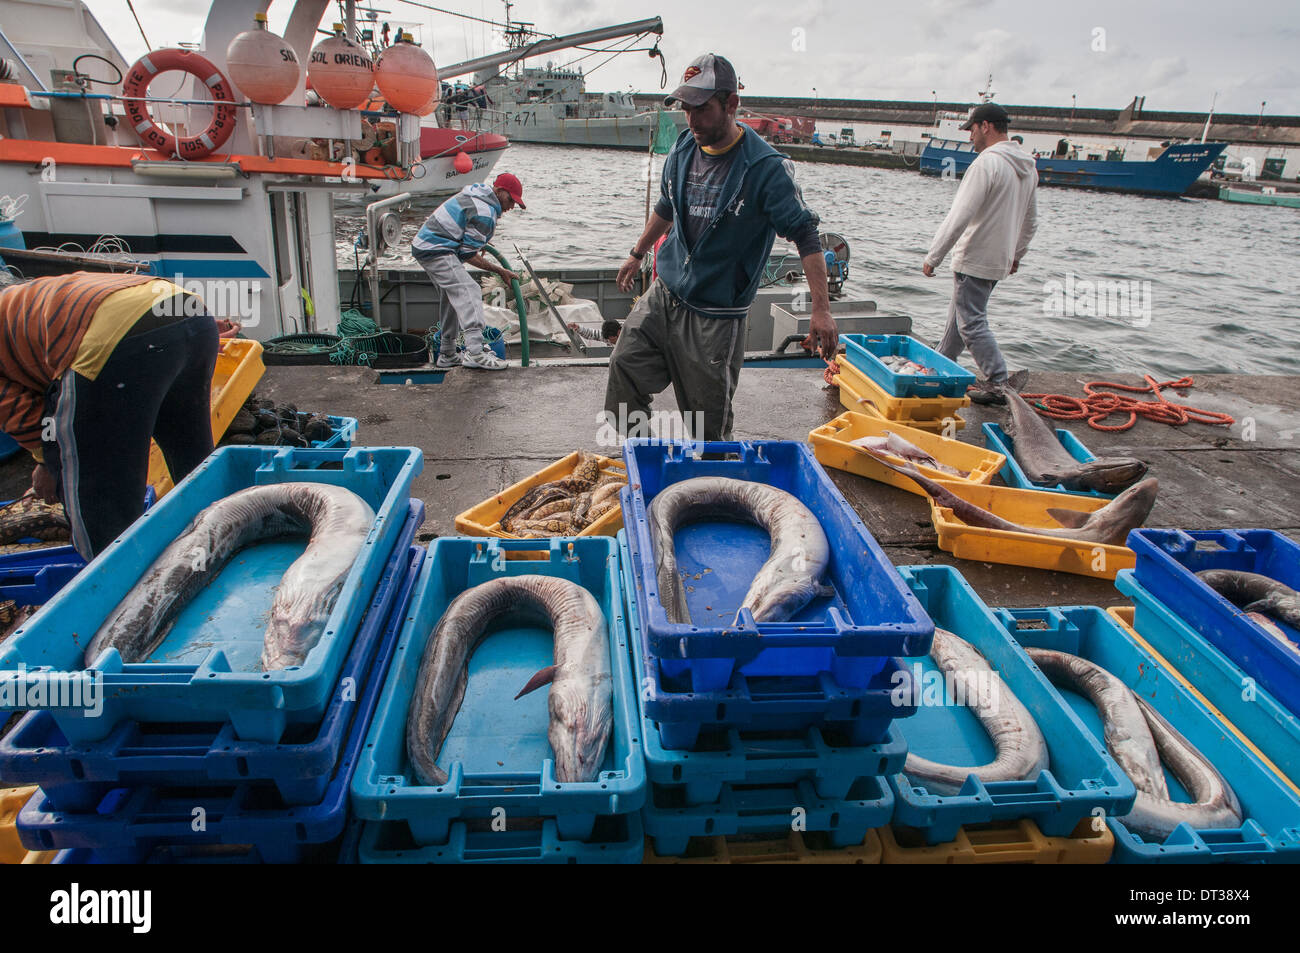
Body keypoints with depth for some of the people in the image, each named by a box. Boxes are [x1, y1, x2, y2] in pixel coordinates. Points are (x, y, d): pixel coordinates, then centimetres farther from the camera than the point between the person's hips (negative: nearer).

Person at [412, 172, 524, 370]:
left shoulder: (476, 194, 15)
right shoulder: (485, 212, -17)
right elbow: (469, 255, -16)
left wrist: (479, 243, 34)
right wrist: (500, 271, -12)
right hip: (436, 250, -11)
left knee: (453, 295, 17)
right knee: (468, 292, -20)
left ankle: (447, 354, 22)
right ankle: (475, 352, -33)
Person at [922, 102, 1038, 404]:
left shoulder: (987, 162, -18)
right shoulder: (1027, 166, 12)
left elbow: (959, 216, -23)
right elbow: (1031, 219, 21)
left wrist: (933, 257, -18)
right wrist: (1016, 254, 31)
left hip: (975, 261, -9)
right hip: (1000, 260, 9)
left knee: (972, 323, -5)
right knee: (959, 313, 20)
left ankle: (999, 382, -6)